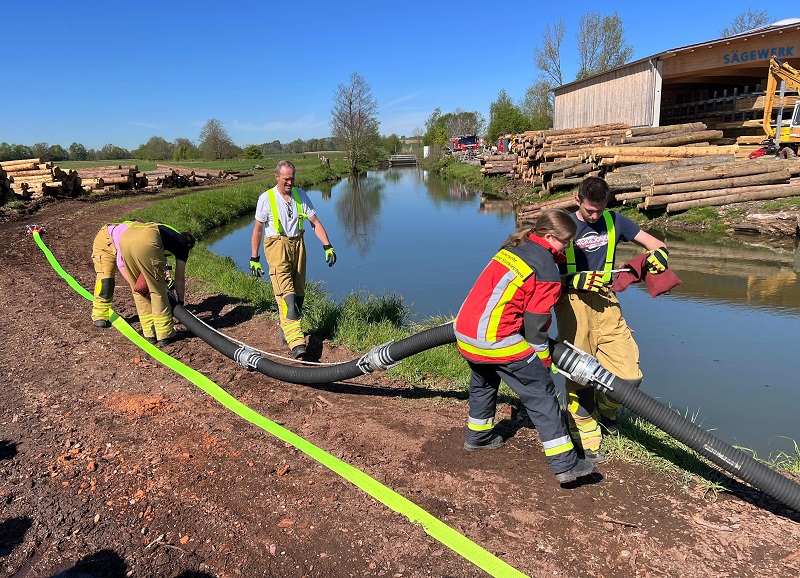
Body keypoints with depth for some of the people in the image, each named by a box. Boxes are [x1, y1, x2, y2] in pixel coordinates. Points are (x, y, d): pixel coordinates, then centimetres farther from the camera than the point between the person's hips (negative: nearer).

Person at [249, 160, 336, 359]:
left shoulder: (300, 195, 6)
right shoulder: (266, 198, -3)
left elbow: (315, 222, 5)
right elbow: (258, 229, 1)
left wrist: (328, 246, -6)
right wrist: (254, 258, 0)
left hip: (298, 245, 5)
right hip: (277, 247, -5)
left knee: (299, 292, 8)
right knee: (286, 294, -14)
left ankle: (286, 331, 27)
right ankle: (296, 342, -21)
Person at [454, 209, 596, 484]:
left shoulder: (514, 246, 12)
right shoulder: (547, 272, -10)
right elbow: (534, 326, -7)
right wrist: (544, 360, 8)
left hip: (464, 331, 9)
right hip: (496, 341, -8)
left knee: (483, 382, 32)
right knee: (541, 393, 2)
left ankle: (478, 436, 49)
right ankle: (565, 464, 6)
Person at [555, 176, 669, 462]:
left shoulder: (614, 221, 10)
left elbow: (657, 245, 11)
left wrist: (658, 255, -13)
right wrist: (575, 280, -20)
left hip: (604, 301, 3)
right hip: (572, 302, -3)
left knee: (628, 374, -4)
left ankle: (605, 408, 29)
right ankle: (588, 440, 17)